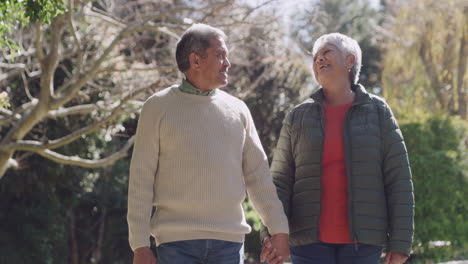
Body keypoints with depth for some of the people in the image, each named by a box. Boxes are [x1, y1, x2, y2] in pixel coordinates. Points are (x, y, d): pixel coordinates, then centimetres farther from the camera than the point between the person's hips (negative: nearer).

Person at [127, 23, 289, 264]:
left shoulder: (237, 109, 11)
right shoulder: (158, 107, 2)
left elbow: (258, 175, 13)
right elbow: (141, 179, 0)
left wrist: (279, 229, 5)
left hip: (229, 240, 3)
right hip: (176, 241, -3)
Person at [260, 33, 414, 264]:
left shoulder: (377, 112, 3)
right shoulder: (298, 117, 7)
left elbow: (398, 180, 0)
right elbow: (280, 182, 4)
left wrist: (400, 242, -6)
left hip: (362, 241, -1)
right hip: (311, 240, 1)